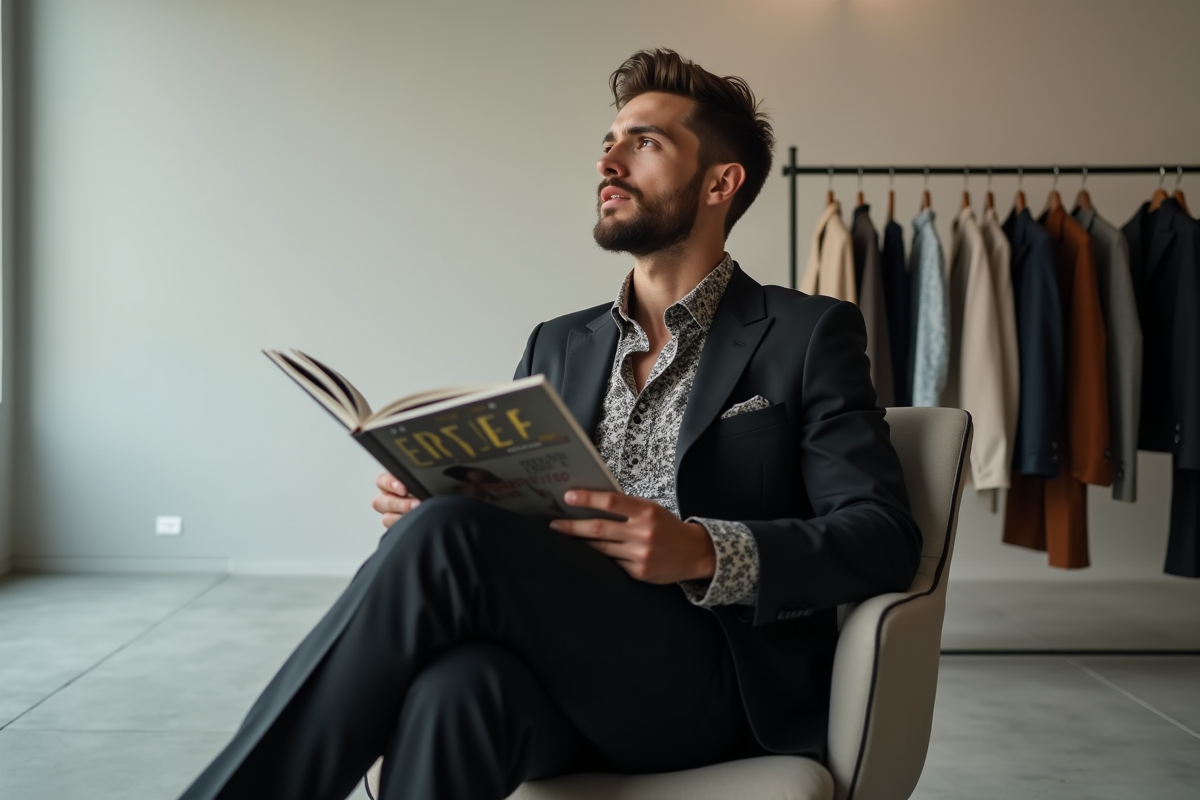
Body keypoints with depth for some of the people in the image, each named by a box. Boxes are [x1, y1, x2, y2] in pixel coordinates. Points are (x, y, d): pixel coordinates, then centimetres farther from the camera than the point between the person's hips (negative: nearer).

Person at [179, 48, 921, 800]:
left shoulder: (809, 334, 5)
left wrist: (702, 551, -22)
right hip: (565, 672, 4)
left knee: (450, 535, -27)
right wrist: (425, 502, -4)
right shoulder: (557, 346, 20)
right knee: (456, 685, -35)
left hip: (720, 684, -3)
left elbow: (886, 539, -5)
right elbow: (511, 515, 20)